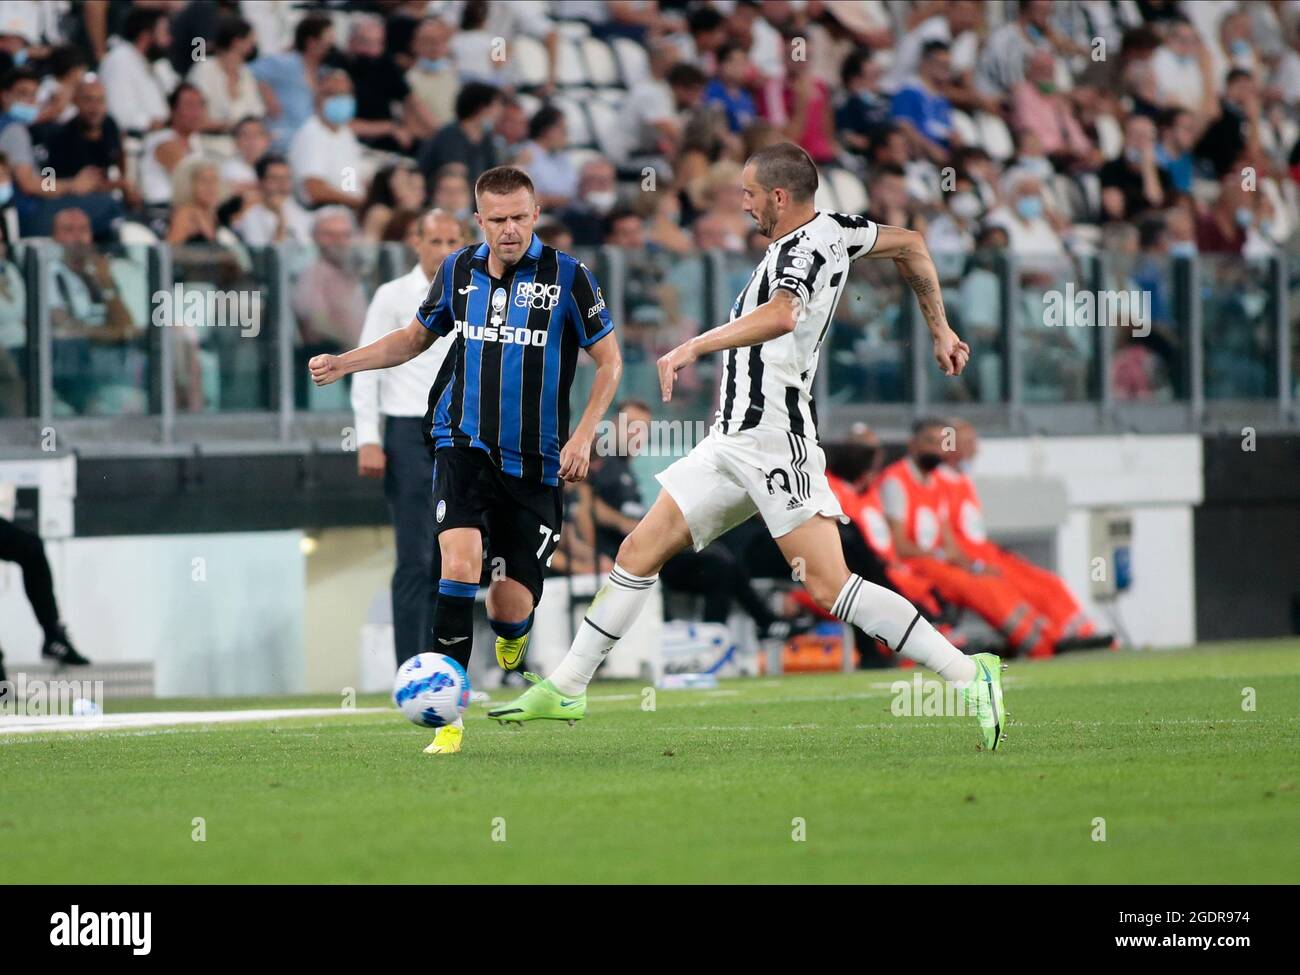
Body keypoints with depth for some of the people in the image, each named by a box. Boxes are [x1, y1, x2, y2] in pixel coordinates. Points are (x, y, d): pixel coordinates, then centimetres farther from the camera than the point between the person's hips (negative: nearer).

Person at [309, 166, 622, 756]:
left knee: (511, 608, -2)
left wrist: (582, 436, -9)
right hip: (463, 444, 1)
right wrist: (343, 363, 7)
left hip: (535, 463, -1)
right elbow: (416, 337, 21)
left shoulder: (568, 277, -5)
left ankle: (513, 637, 38)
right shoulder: (459, 271, 4)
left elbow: (609, 360, 2)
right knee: (460, 562, -23)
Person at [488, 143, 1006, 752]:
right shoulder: (829, 230, 13)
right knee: (638, 553, 10)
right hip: (735, 443, 10)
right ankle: (566, 689, 17)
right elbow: (910, 245, 26)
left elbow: (780, 316, -36)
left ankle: (968, 675, -12)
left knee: (831, 587, -14)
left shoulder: (806, 247, -15)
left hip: (774, 441, -10)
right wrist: (939, 328, 34)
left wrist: (694, 347, -34)